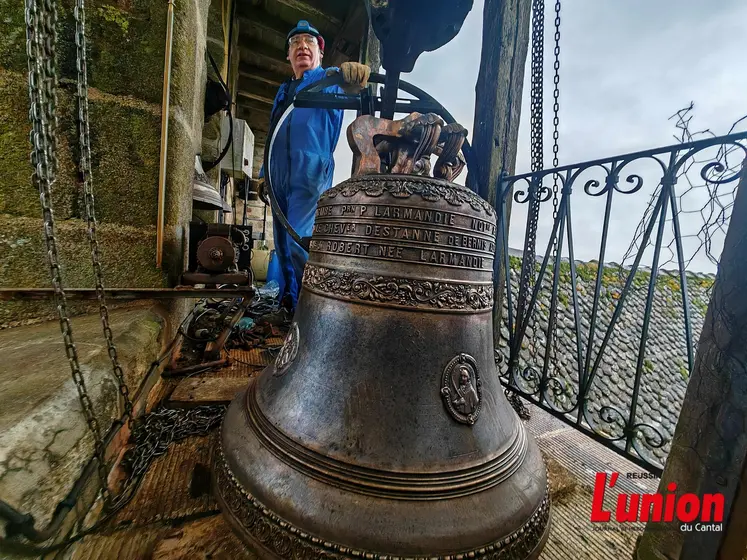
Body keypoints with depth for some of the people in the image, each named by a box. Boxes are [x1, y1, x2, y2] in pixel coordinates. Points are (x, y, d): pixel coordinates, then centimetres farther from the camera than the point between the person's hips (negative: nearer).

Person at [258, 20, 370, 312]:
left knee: (299, 241, -18)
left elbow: (340, 80, -18)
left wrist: (347, 72, -42)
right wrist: (265, 173, 23)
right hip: (280, 178, 7)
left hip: (311, 176, -7)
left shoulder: (325, 80, 6)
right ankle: (288, 299, 23)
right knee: (282, 242, 9)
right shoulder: (283, 90, 24)